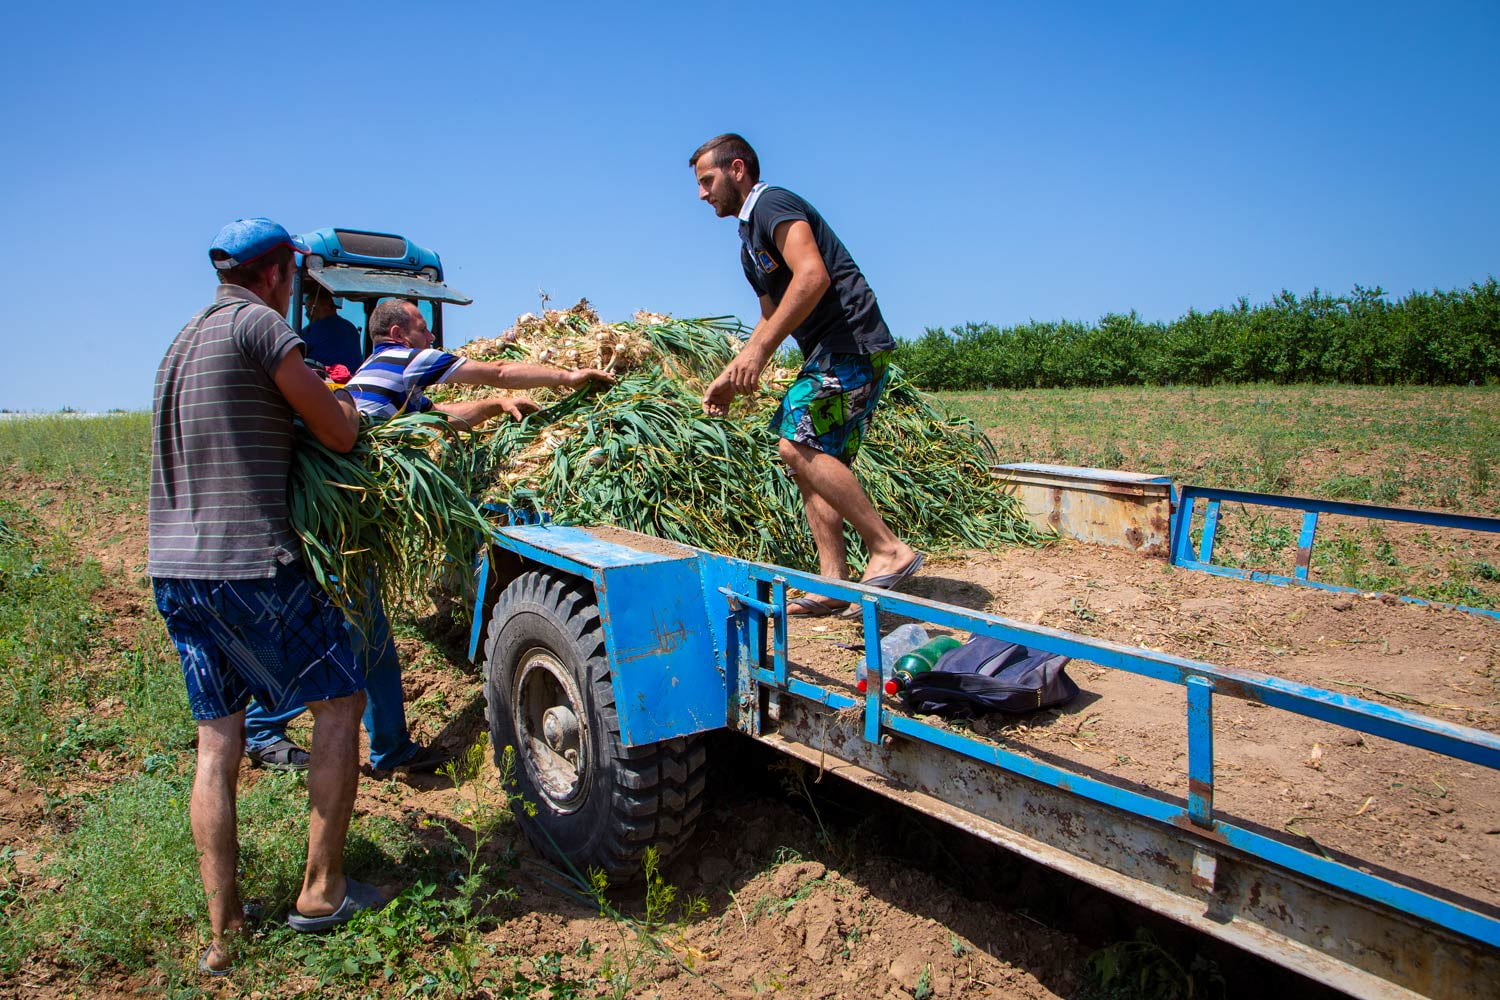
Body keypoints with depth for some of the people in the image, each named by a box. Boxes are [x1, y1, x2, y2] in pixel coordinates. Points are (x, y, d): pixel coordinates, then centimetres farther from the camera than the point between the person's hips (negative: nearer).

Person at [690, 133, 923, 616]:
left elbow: (812, 276, -22)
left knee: (799, 444, -19)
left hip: (852, 342, -10)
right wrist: (733, 376, 24)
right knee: (815, 459, 6)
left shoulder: (773, 204, -6)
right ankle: (834, 583, 6)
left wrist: (758, 350, -21)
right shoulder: (752, 240, 25)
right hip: (834, 352, 10)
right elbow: (771, 318, 32)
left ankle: (889, 549, -15)